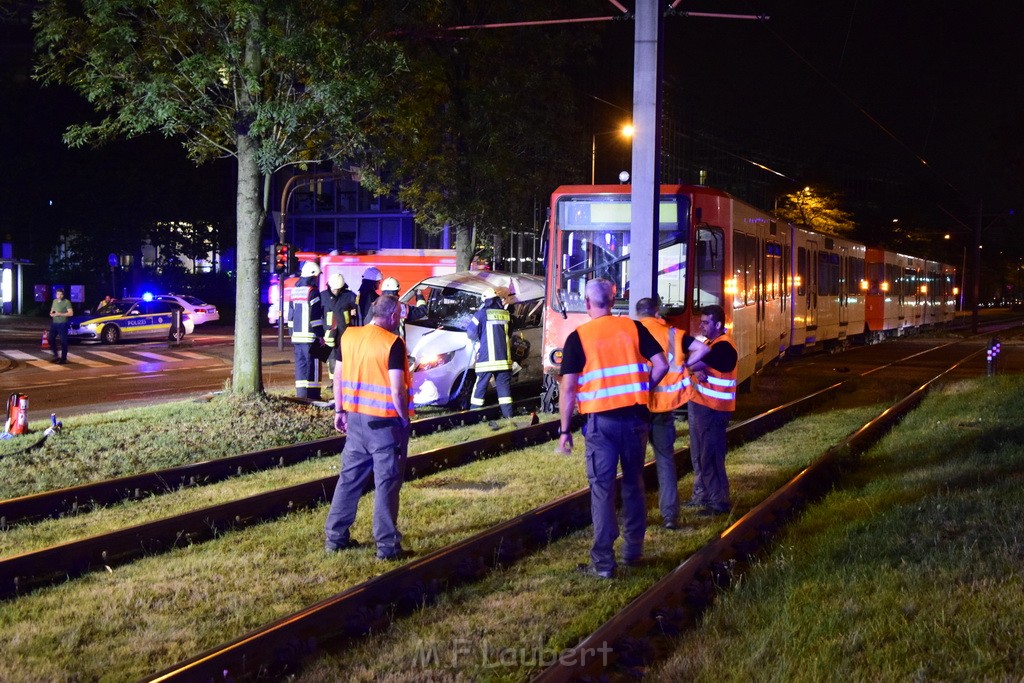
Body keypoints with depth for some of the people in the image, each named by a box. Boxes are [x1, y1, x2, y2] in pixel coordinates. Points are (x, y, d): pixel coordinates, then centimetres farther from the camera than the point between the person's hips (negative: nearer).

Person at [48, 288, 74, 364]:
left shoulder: (66, 302, -7)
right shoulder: (54, 301, 13)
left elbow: (71, 313, -14)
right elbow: (51, 311, 25)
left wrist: (59, 314, -18)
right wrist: (51, 314, 0)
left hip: (62, 324, -7)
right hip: (54, 323, 7)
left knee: (63, 342, -3)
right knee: (50, 339, 5)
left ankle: (63, 359, 2)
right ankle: (56, 355, 18)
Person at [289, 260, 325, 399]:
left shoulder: (295, 290, 15)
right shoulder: (312, 291, -10)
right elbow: (316, 315, -14)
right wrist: (320, 335, -11)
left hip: (296, 335, 8)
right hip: (310, 336, -8)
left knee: (300, 363, 9)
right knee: (312, 364, -5)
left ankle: (301, 393, 9)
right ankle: (312, 393, -8)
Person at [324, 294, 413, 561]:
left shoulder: (349, 336, 4)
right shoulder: (393, 343, -16)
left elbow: (338, 376, 10)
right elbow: (397, 390, -19)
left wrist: (340, 411, 18)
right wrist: (405, 418, -7)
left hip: (355, 418, 6)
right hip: (385, 422, -6)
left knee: (349, 476, 16)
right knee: (387, 483, 2)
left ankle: (335, 536, 21)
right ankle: (387, 546, 7)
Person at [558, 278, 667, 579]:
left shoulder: (578, 337, -4)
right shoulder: (634, 328, 3)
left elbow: (568, 388, -7)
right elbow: (661, 366, -1)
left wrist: (564, 430, -1)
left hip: (601, 421, -3)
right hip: (635, 417, 3)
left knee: (602, 489, 1)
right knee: (634, 484, 17)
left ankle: (603, 562, 1)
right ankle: (633, 550, 26)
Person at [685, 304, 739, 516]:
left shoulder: (723, 346, -17)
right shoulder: (711, 342, 15)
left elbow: (697, 364, -26)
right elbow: (696, 365, 6)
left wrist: (690, 367, -7)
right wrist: (696, 371, -16)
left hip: (713, 409, -10)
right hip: (699, 404, 10)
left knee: (710, 455, -7)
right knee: (699, 453, 17)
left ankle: (719, 501, -2)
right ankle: (701, 494, 28)